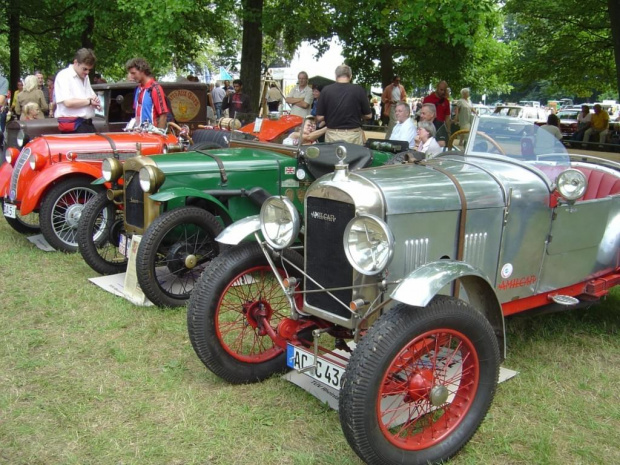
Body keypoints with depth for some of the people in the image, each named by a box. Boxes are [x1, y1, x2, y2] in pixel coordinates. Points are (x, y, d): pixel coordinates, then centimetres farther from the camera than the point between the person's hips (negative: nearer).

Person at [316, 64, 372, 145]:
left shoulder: (326, 90, -4)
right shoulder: (358, 89, -6)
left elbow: (319, 117, -2)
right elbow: (368, 115, 1)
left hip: (332, 135, 1)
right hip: (353, 135, -1)